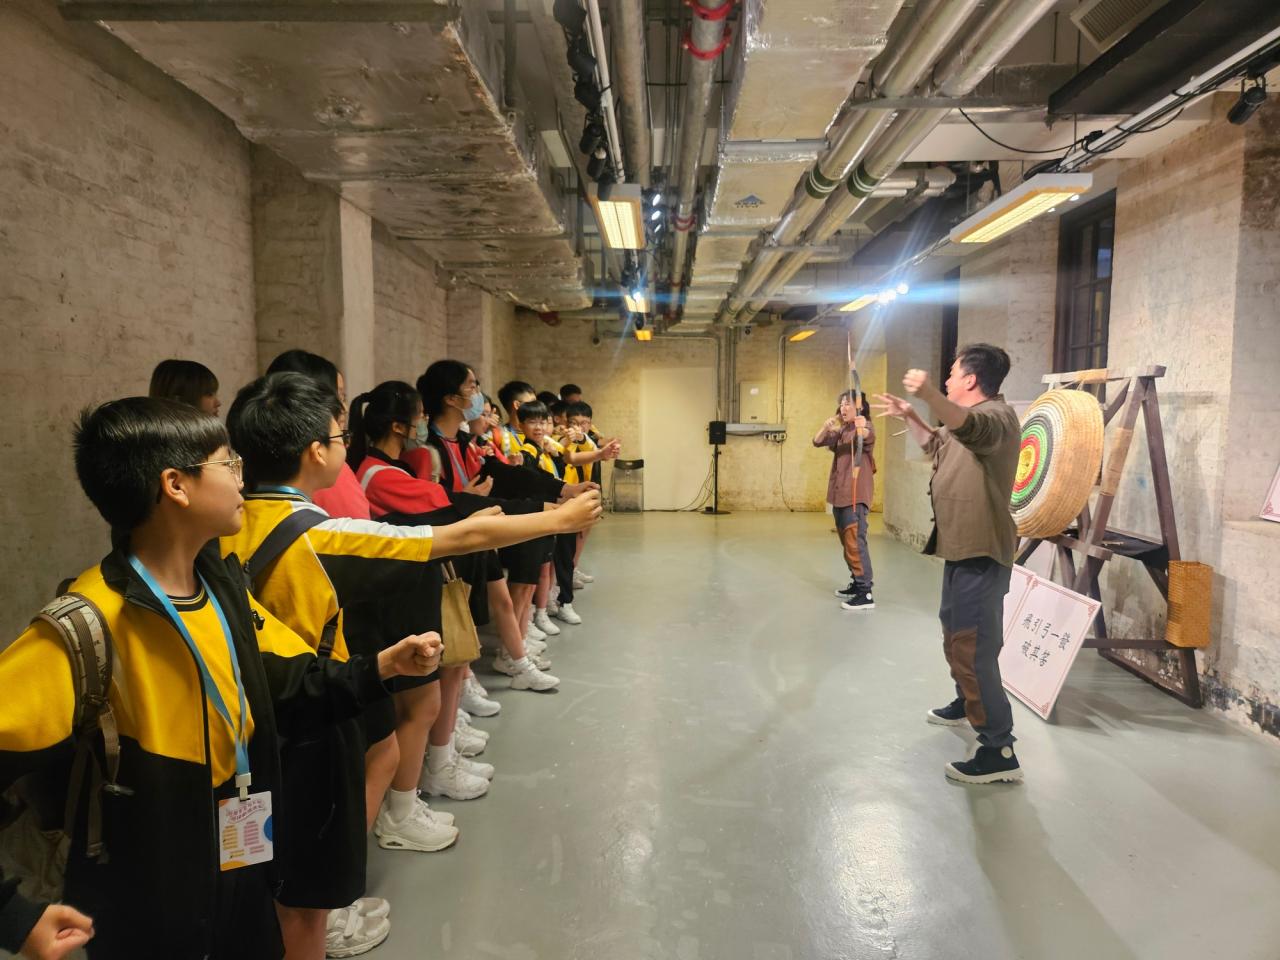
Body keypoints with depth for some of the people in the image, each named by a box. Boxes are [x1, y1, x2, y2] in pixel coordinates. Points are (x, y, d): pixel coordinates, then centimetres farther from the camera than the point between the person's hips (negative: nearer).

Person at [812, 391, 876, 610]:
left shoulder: (864, 426, -8)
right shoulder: (840, 431, 16)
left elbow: (869, 437, -32)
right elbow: (817, 441, 10)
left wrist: (863, 429, -56)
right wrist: (827, 425, -9)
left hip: (856, 494, -9)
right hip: (838, 493, 9)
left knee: (855, 541, -15)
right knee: (846, 541, 15)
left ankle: (866, 594, -17)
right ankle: (856, 584, 27)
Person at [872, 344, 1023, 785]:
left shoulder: (996, 415, -17)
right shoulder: (971, 417, 16)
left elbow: (969, 429, -43)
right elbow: (936, 442, 34)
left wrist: (930, 394, -57)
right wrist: (908, 416, 22)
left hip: (981, 553, -11)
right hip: (962, 548, 11)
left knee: (973, 648, -13)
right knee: (955, 632, 26)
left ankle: (999, 751, -9)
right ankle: (966, 703, 46)